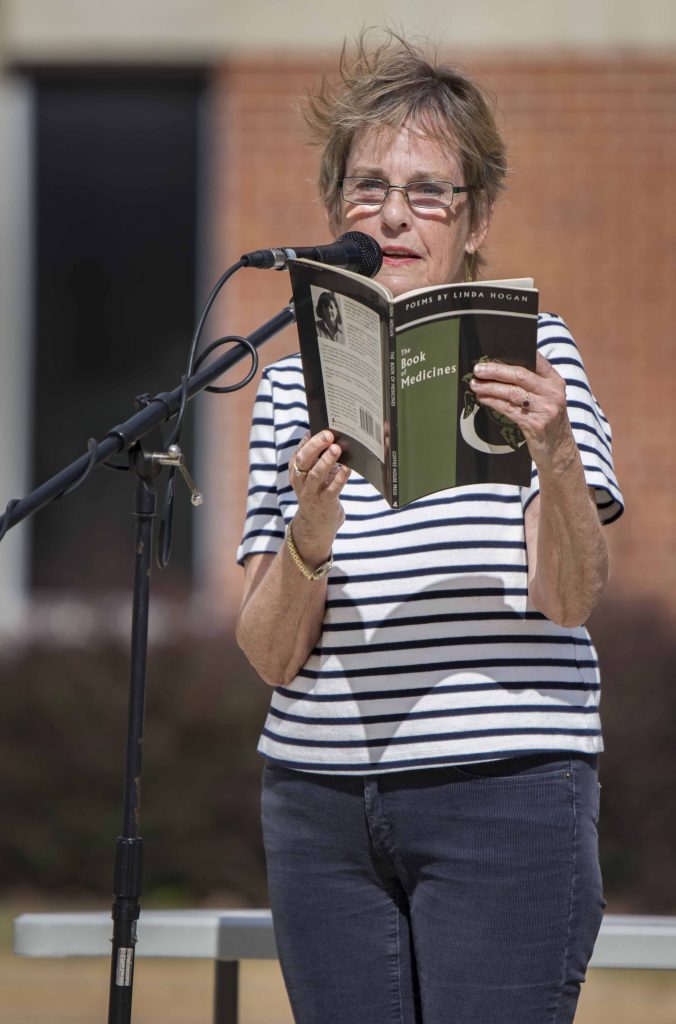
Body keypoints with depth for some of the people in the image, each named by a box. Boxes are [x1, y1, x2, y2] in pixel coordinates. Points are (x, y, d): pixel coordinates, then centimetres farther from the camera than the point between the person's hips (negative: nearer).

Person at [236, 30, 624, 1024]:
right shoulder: (294, 383, 12)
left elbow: (568, 598, -9)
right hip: (321, 795, 3)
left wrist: (557, 454, -26)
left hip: (503, 792, -3)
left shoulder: (527, 350, 3)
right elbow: (269, 653, 4)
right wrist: (311, 531, -15)